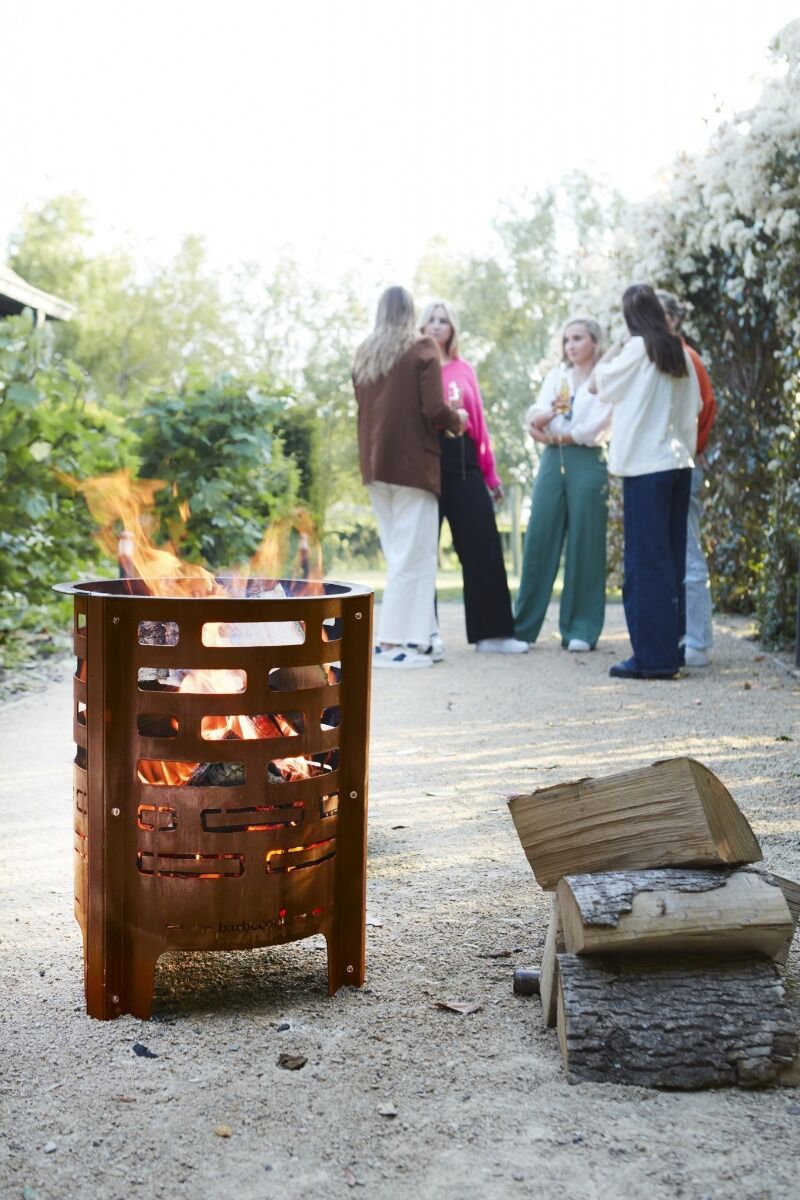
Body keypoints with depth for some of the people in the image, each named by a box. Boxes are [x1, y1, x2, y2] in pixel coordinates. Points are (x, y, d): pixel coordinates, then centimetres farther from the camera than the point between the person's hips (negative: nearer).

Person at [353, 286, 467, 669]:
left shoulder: (364, 353, 12)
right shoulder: (422, 349, -5)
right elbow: (434, 409, -12)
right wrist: (457, 419, 7)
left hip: (375, 463, 6)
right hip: (412, 461, -6)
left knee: (397, 554, 12)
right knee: (413, 555, -3)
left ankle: (393, 637, 11)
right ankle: (392, 642, -6)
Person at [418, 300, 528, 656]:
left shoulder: (463, 369, 14)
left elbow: (479, 421, 12)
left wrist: (490, 471, 9)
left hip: (463, 458, 3)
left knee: (483, 545, 0)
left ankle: (491, 632, 5)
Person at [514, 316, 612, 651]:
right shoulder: (557, 375, 18)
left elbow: (593, 430, -7)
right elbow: (534, 416, 4)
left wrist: (552, 436, -1)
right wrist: (548, 412, -18)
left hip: (587, 463, -4)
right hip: (552, 462, 4)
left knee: (584, 545, -2)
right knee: (538, 540, 0)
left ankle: (581, 629, 4)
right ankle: (523, 625, 5)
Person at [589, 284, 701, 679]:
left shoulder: (638, 348, -7)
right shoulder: (679, 353, 11)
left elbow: (596, 383, 3)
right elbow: (694, 407, 15)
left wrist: (614, 349, 14)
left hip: (646, 466, -6)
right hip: (679, 463, 7)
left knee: (646, 561, -5)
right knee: (672, 561, 10)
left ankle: (653, 657, -5)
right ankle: (671, 650, 15)